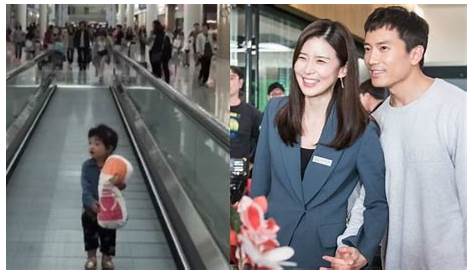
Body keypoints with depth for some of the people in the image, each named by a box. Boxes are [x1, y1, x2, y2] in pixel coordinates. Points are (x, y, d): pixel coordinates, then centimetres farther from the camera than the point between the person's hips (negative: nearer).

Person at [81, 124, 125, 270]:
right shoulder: (87, 166, -15)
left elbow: (121, 185, -19)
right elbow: (86, 187, -20)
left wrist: (120, 185, -44)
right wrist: (91, 202, -35)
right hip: (90, 208, 1)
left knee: (108, 235, 15)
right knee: (90, 234, 17)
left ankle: (107, 257, 37)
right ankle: (91, 256, 38)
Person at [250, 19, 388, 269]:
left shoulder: (363, 131, -12)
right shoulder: (275, 111, -4)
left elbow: (378, 204, -5)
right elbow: (259, 184, 4)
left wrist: (362, 254, -20)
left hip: (328, 256, -2)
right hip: (272, 247, 3)